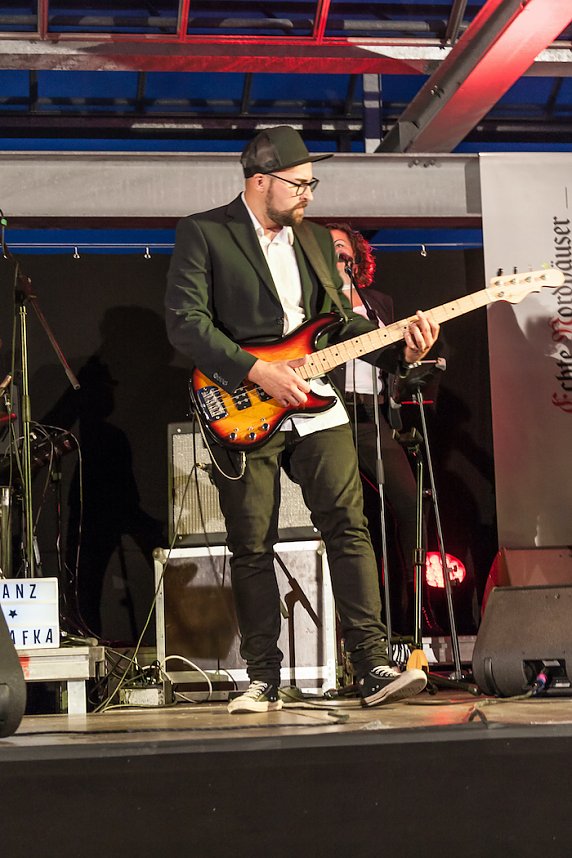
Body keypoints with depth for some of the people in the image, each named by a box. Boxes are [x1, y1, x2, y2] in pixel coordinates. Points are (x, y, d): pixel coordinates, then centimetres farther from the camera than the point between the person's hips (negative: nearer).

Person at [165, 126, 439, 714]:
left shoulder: (315, 239, 16)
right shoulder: (203, 233, -2)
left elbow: (343, 322, 19)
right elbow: (185, 322, -12)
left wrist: (401, 350, 1)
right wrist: (259, 373, -18)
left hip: (315, 406, 4)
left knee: (349, 529, -7)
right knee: (250, 550, 2)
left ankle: (373, 668, -6)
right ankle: (264, 681, 12)